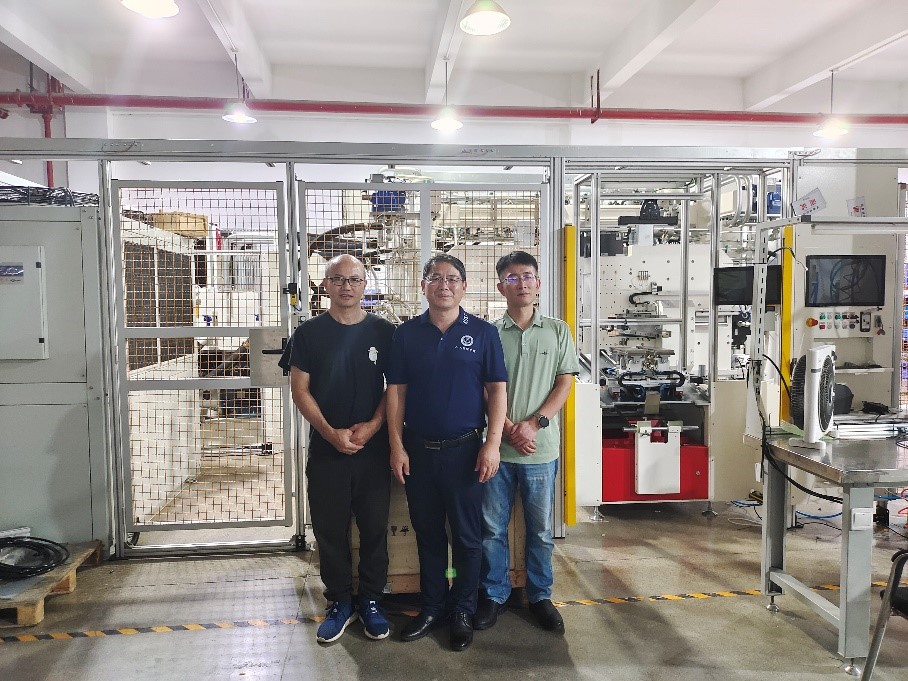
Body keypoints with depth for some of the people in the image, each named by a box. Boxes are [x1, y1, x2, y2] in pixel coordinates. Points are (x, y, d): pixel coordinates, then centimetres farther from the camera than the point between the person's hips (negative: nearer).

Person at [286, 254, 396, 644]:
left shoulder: (384, 332, 2)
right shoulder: (309, 333, 1)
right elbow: (300, 390, -1)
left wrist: (373, 425, -12)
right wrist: (331, 433, -13)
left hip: (374, 448, 0)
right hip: (326, 449, 0)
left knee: (375, 528, 8)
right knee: (329, 530, 8)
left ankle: (371, 601, 25)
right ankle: (339, 603, 25)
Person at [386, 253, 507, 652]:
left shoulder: (483, 332, -1)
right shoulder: (406, 334, 3)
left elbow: (497, 391, -2)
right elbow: (396, 392, 3)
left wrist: (492, 444, -9)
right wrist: (397, 447, -2)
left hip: (464, 450, -2)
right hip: (418, 451, 2)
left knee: (467, 536, 8)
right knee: (427, 534, 14)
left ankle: (463, 612, 26)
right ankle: (432, 607, 30)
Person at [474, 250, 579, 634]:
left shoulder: (557, 331, 3)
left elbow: (564, 384, 1)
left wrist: (533, 424, -11)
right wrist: (510, 430, -12)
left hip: (541, 448, 0)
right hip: (497, 445, 0)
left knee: (540, 529, 11)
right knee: (492, 527, 8)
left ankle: (540, 596, 28)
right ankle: (494, 595, 25)